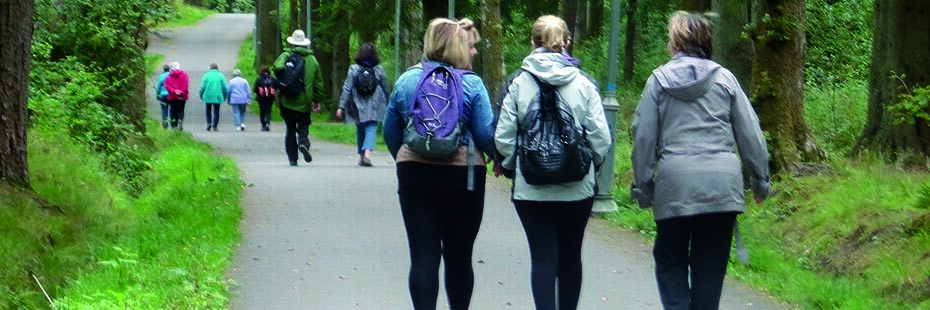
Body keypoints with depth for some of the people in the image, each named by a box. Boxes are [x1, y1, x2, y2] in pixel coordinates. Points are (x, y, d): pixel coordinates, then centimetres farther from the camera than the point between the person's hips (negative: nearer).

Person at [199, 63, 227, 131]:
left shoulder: (206, 75, -2)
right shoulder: (221, 76, 2)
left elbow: (202, 87, -4)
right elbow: (224, 87, 0)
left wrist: (201, 95, 9)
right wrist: (225, 96, 12)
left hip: (208, 96, -1)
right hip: (217, 97, 1)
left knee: (208, 110, 14)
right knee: (216, 112, 6)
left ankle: (209, 123, -4)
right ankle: (214, 126, 2)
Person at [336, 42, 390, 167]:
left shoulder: (353, 69, -2)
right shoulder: (379, 70, 0)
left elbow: (347, 89, -4)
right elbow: (386, 90, 6)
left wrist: (341, 107, -3)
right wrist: (388, 105, 19)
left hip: (358, 106, 1)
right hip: (374, 107, -1)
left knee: (360, 130, 15)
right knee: (371, 129, -6)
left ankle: (361, 156, 22)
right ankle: (367, 152, -28)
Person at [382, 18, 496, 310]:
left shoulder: (406, 81, 4)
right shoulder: (471, 84, -7)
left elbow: (390, 132, 10)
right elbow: (486, 134, -9)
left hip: (415, 176, 2)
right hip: (462, 176, -2)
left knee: (423, 256, 0)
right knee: (459, 255, 11)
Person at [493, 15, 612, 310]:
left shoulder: (519, 84, -6)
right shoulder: (583, 84, -5)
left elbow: (503, 137, -6)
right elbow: (601, 137, -6)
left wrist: (512, 165, 13)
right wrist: (590, 165, 11)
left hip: (531, 188, -1)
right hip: (578, 187, 1)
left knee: (543, 257, 1)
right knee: (570, 255, 16)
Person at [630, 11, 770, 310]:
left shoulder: (659, 79, 4)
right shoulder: (724, 78, 7)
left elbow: (644, 136, 3)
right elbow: (749, 133, 7)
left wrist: (643, 187, 10)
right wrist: (760, 179, 15)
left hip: (674, 184, -1)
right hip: (722, 184, 1)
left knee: (670, 260, 13)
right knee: (710, 264, 10)